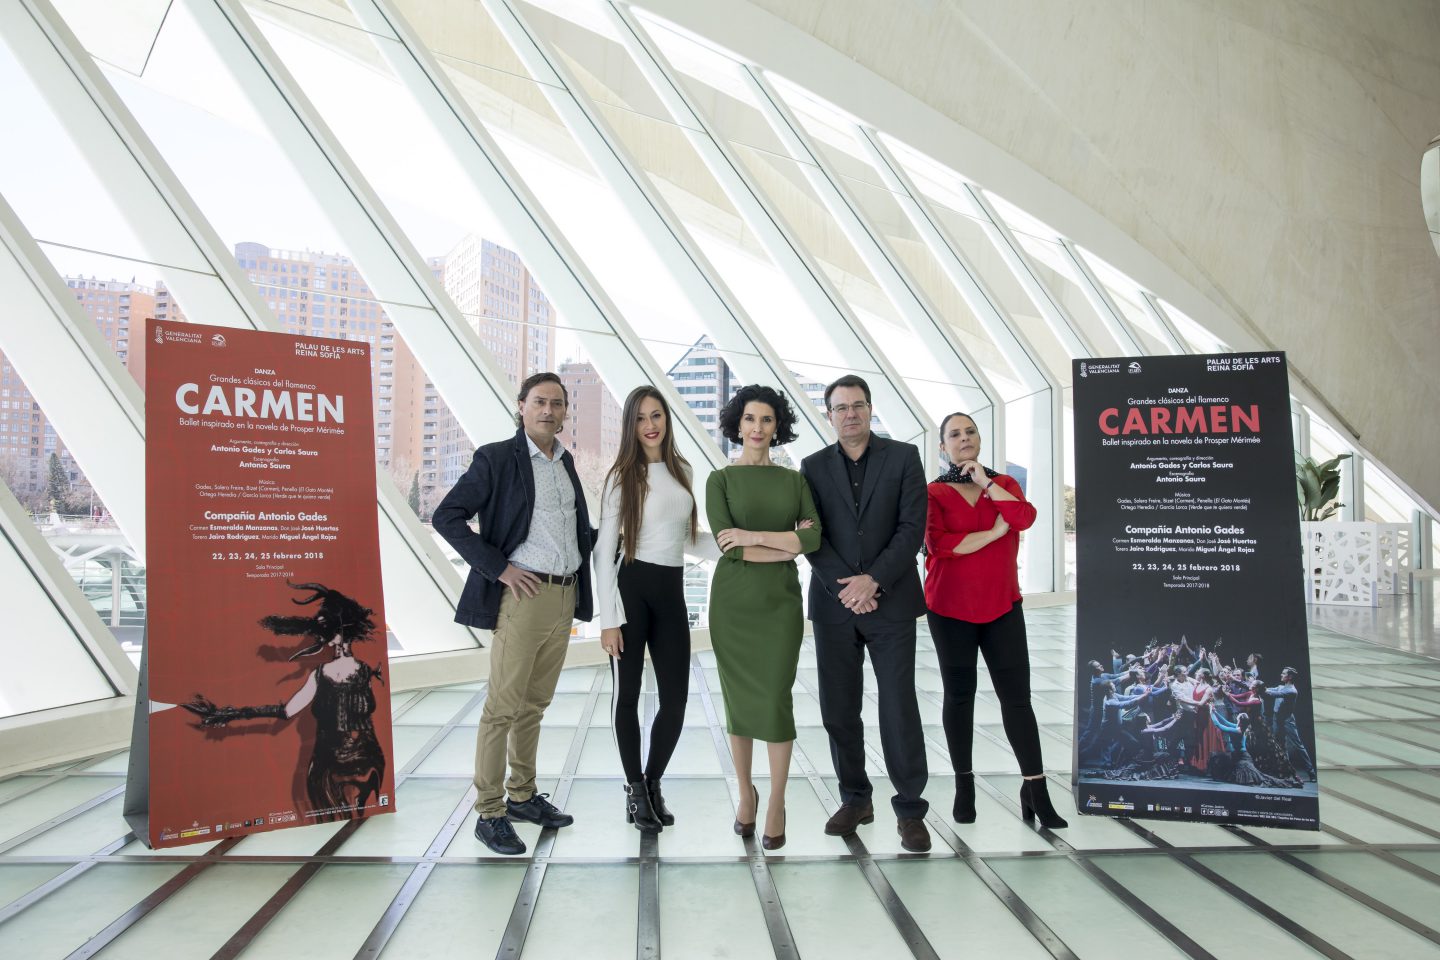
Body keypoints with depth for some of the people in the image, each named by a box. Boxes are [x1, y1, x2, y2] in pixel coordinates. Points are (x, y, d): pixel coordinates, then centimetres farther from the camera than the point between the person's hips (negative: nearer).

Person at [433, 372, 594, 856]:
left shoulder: (566, 462, 14)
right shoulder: (497, 458, -6)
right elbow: (447, 516, -12)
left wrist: (602, 540, 9)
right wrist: (498, 568, -15)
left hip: (565, 596, 7)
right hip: (524, 595, -7)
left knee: (534, 704, 16)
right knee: (503, 706, -1)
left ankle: (523, 796, 28)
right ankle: (489, 813, 10)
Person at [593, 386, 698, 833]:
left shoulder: (682, 471, 9)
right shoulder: (623, 476, -4)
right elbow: (604, 550, -7)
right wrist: (609, 620, -11)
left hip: (671, 591, 4)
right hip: (631, 588, -4)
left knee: (675, 699, 4)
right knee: (627, 694, 4)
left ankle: (652, 783, 28)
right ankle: (635, 788, 25)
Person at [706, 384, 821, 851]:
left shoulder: (794, 480, 7)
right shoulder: (720, 479, 0)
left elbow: (814, 537, -8)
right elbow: (728, 544, -12)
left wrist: (756, 536, -16)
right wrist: (788, 545, -11)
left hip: (780, 601, 1)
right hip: (733, 599, 0)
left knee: (776, 700, -3)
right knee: (739, 698, 7)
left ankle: (776, 803, 12)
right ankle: (745, 792, 26)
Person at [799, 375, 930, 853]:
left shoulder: (903, 457, 2)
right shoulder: (814, 467, 8)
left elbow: (912, 527, -5)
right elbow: (811, 534, 1)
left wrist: (873, 580, -14)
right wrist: (845, 586, -11)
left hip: (890, 600, -2)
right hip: (834, 603, 3)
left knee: (899, 706, -2)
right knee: (838, 708, 7)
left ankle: (910, 808, 10)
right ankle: (855, 799, 23)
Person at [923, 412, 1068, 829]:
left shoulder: (1004, 484, 9)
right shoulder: (934, 493, -1)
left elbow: (1024, 517, -12)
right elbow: (938, 544, -16)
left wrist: (986, 483, -10)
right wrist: (993, 533, -12)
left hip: (1002, 607, 2)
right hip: (950, 609, -1)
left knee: (1017, 695, -2)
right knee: (959, 694, 7)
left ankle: (1036, 790, 3)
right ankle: (964, 786, 18)